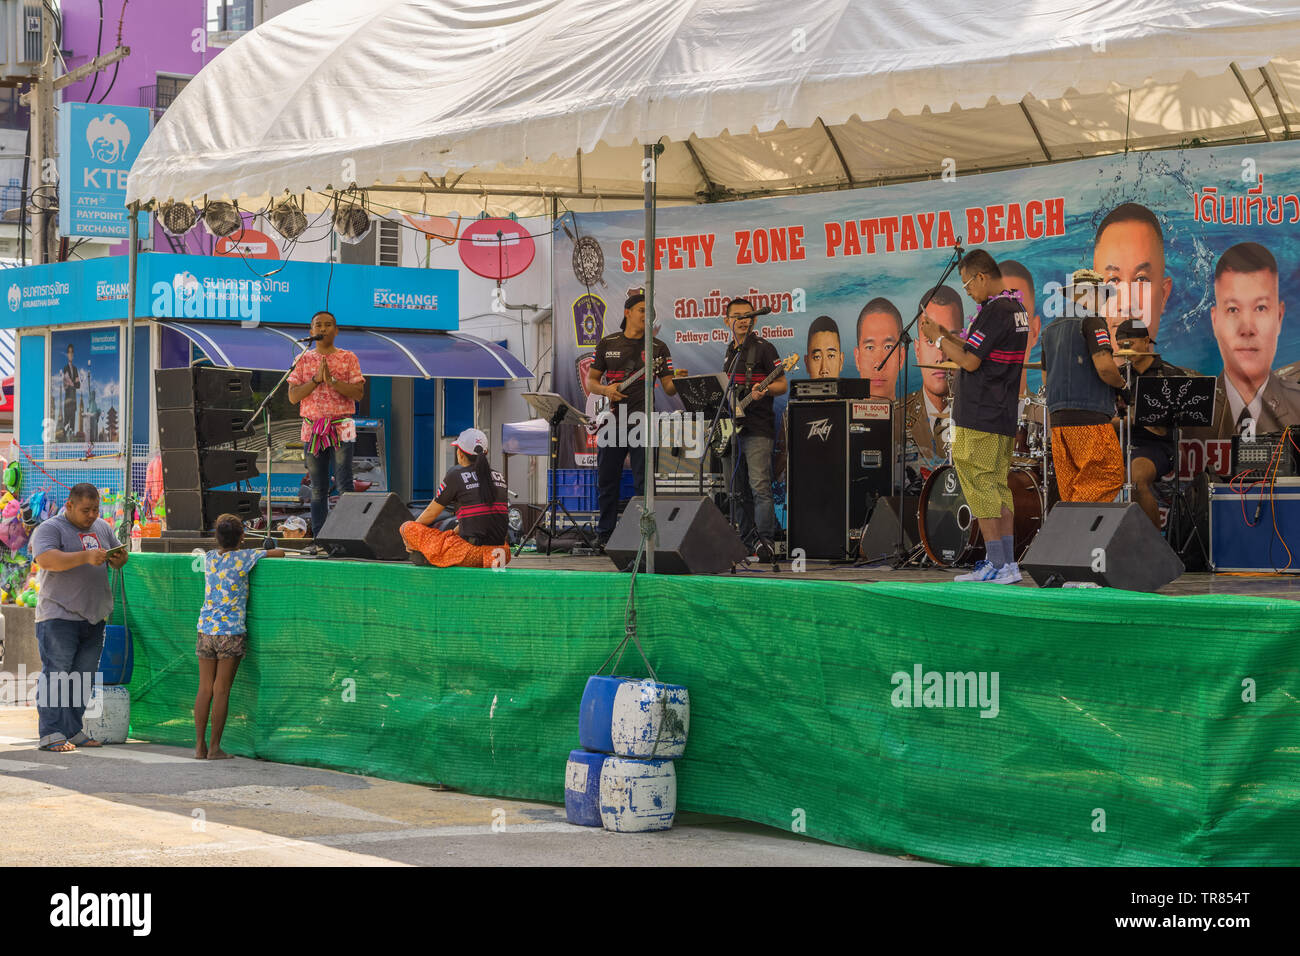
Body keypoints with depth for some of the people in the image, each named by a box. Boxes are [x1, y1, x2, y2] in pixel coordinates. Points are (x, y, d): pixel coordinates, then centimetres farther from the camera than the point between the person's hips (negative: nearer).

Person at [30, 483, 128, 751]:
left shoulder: (102, 528, 16)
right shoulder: (50, 528, -6)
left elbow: (118, 558, 24)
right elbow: (46, 559, -23)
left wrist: (119, 558, -2)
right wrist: (86, 557, -30)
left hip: (93, 617, 7)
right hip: (58, 616, -7)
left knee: (84, 678, 8)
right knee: (55, 675, -9)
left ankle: (73, 732, 14)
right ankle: (50, 734, -9)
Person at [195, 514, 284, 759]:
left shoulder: (209, 558, 7)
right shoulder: (242, 558, -7)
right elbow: (279, 553, 2)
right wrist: (268, 553, 23)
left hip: (206, 630, 5)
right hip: (231, 632, -5)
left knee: (204, 689, 8)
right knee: (221, 691, -1)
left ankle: (200, 746, 9)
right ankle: (214, 748, 1)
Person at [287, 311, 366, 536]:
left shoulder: (348, 358, 6)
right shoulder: (303, 360, 11)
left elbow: (359, 392, -5)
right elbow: (293, 396, 1)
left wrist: (332, 380, -15)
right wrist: (316, 379, -11)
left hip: (341, 428, -2)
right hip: (312, 429, 2)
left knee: (344, 484, -10)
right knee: (318, 489, 5)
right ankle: (318, 537, 8)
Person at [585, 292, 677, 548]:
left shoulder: (658, 347, 5)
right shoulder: (608, 344, 8)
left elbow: (668, 388, 2)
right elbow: (590, 381, 10)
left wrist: (677, 382, -21)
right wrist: (605, 390, -10)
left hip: (642, 422, -2)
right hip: (612, 420, 2)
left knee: (644, 484, -5)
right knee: (606, 482, 7)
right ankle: (604, 534, 19)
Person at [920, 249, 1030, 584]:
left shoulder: (994, 312, -17)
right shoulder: (1017, 308, 14)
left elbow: (970, 361, -17)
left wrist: (939, 338, -4)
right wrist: (947, 336, 17)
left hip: (979, 417, -9)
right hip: (1004, 416, 9)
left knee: (980, 486, -6)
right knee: (999, 486, 11)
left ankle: (997, 565, -8)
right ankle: (1008, 563, 9)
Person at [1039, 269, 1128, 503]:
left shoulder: (1050, 329, 19)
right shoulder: (1091, 321, -6)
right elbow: (1104, 366, -17)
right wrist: (1121, 383, 2)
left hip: (1058, 416, 8)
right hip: (1089, 416, -8)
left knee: (1071, 487, 8)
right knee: (1110, 475, -5)